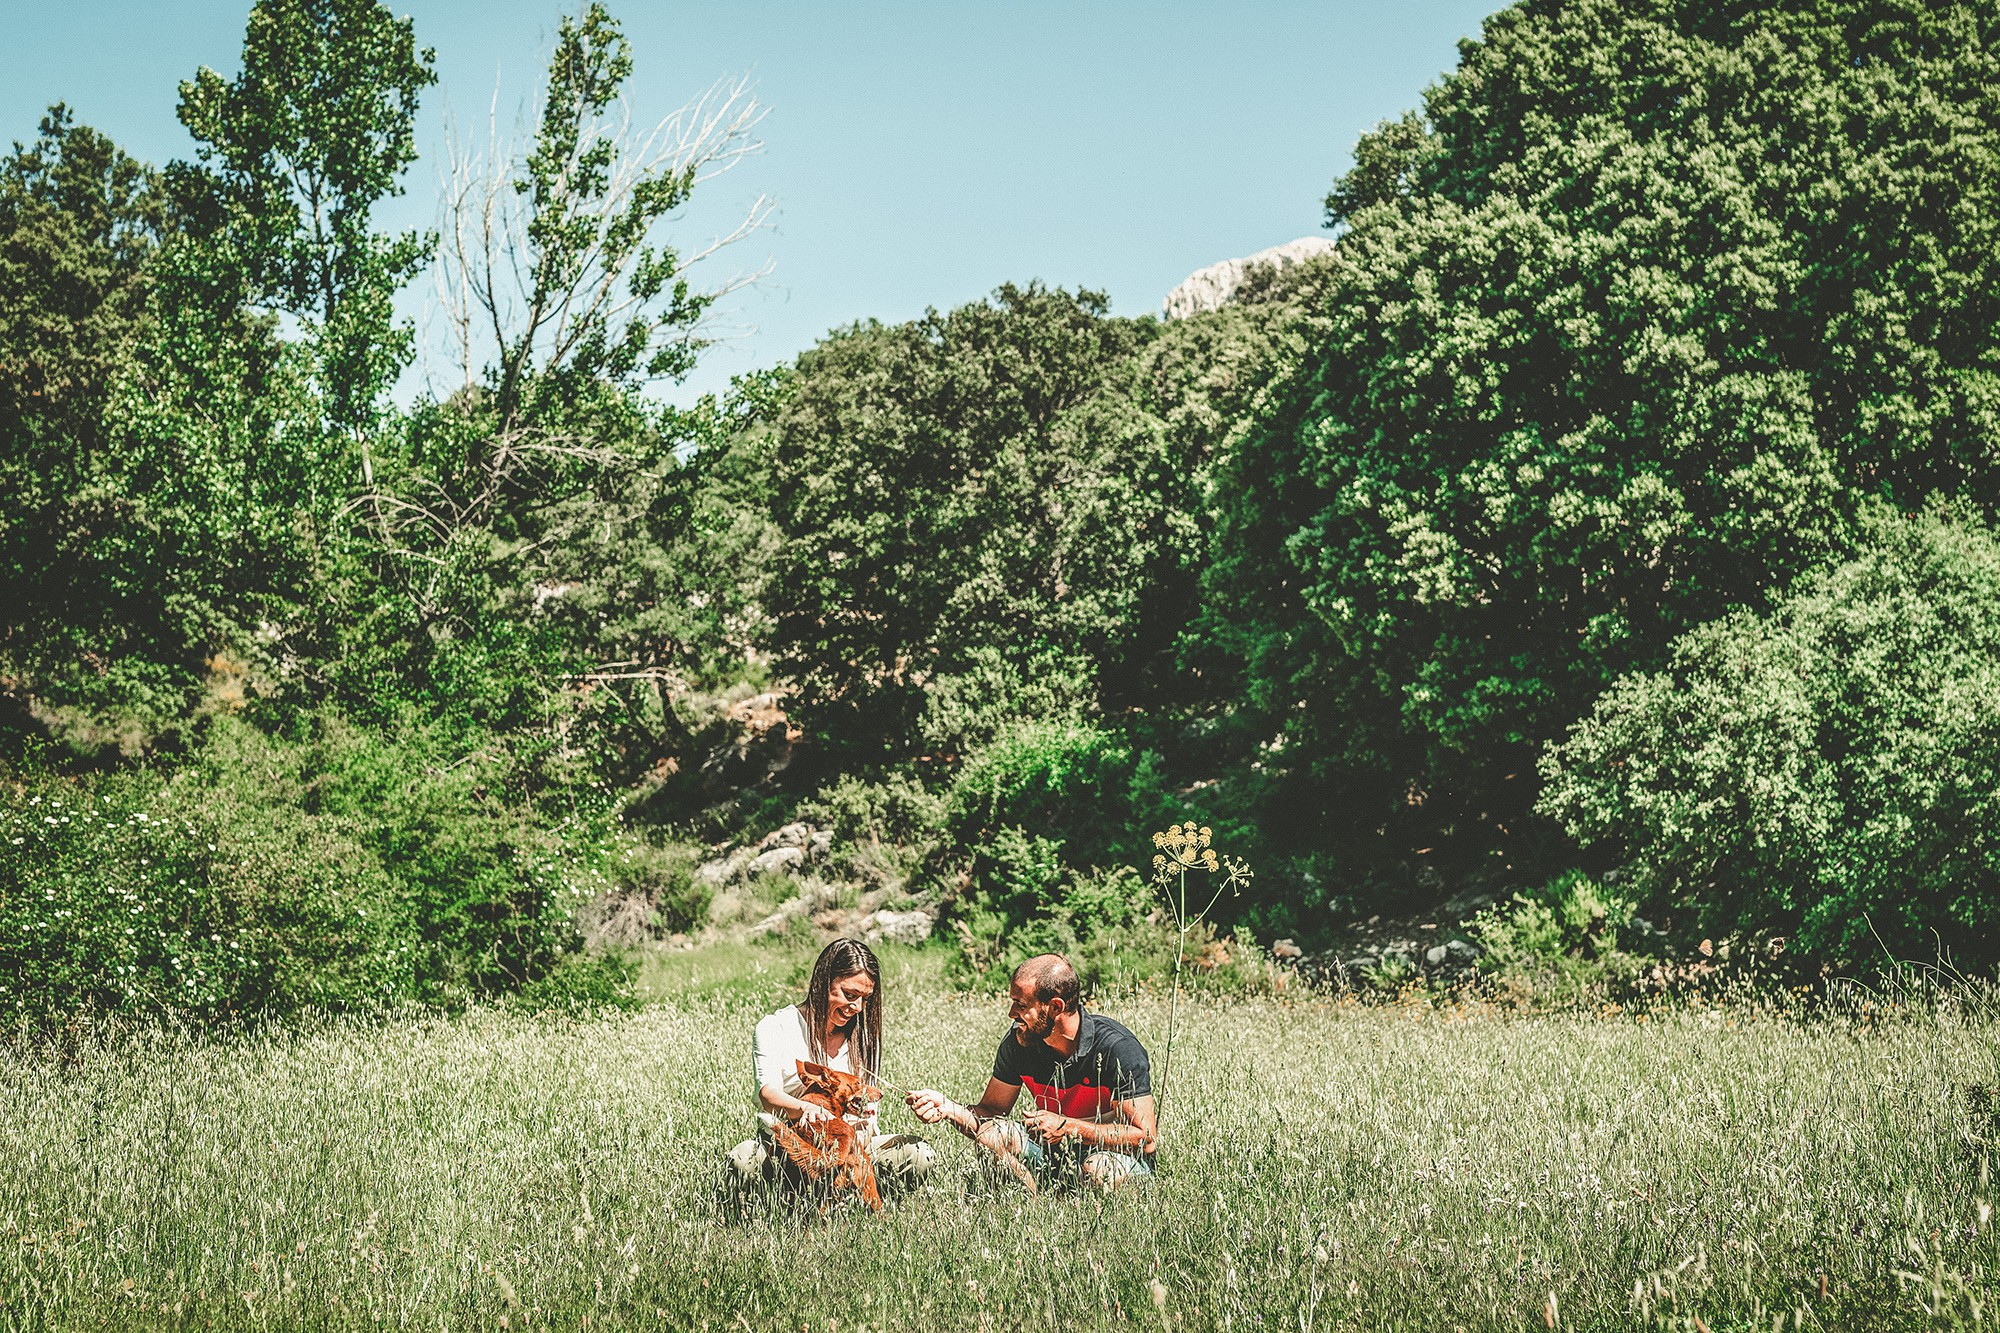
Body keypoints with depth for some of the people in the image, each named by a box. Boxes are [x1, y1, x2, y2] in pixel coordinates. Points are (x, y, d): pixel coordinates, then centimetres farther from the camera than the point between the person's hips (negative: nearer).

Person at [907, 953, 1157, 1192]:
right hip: (1057, 1150, 5)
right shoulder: (1019, 1041, -7)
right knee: (992, 1135, -19)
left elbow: (1147, 1139, -24)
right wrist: (946, 1107, -19)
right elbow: (990, 1113, 2)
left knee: (1100, 1170, -39)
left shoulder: (1117, 1047, -23)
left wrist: (1067, 1127, -28)